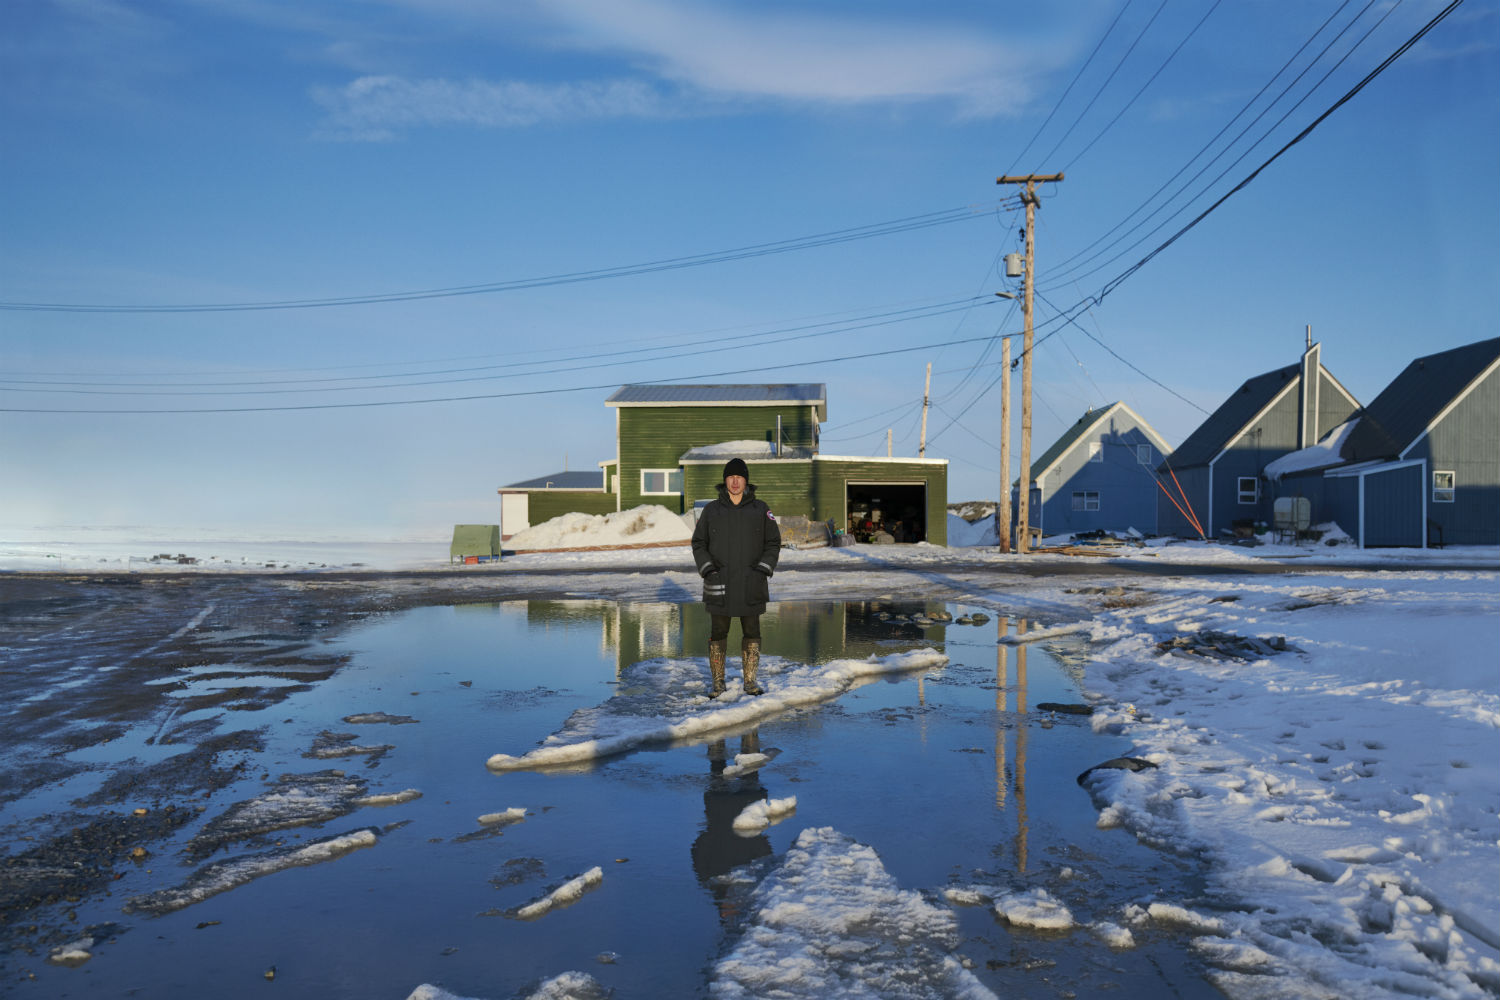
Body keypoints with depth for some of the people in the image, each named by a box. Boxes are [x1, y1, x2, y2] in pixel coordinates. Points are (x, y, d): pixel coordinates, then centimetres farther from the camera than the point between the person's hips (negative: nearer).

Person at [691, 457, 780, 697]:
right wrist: (707, 569, -6)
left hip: (751, 585, 0)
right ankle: (718, 683, 13)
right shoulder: (712, 510, 3)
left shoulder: (760, 509, 2)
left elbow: (773, 542, 5)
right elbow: (699, 543, 8)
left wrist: (763, 569, -8)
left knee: (751, 633, 5)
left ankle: (750, 682, 16)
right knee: (717, 634, 3)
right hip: (719, 585, 0)